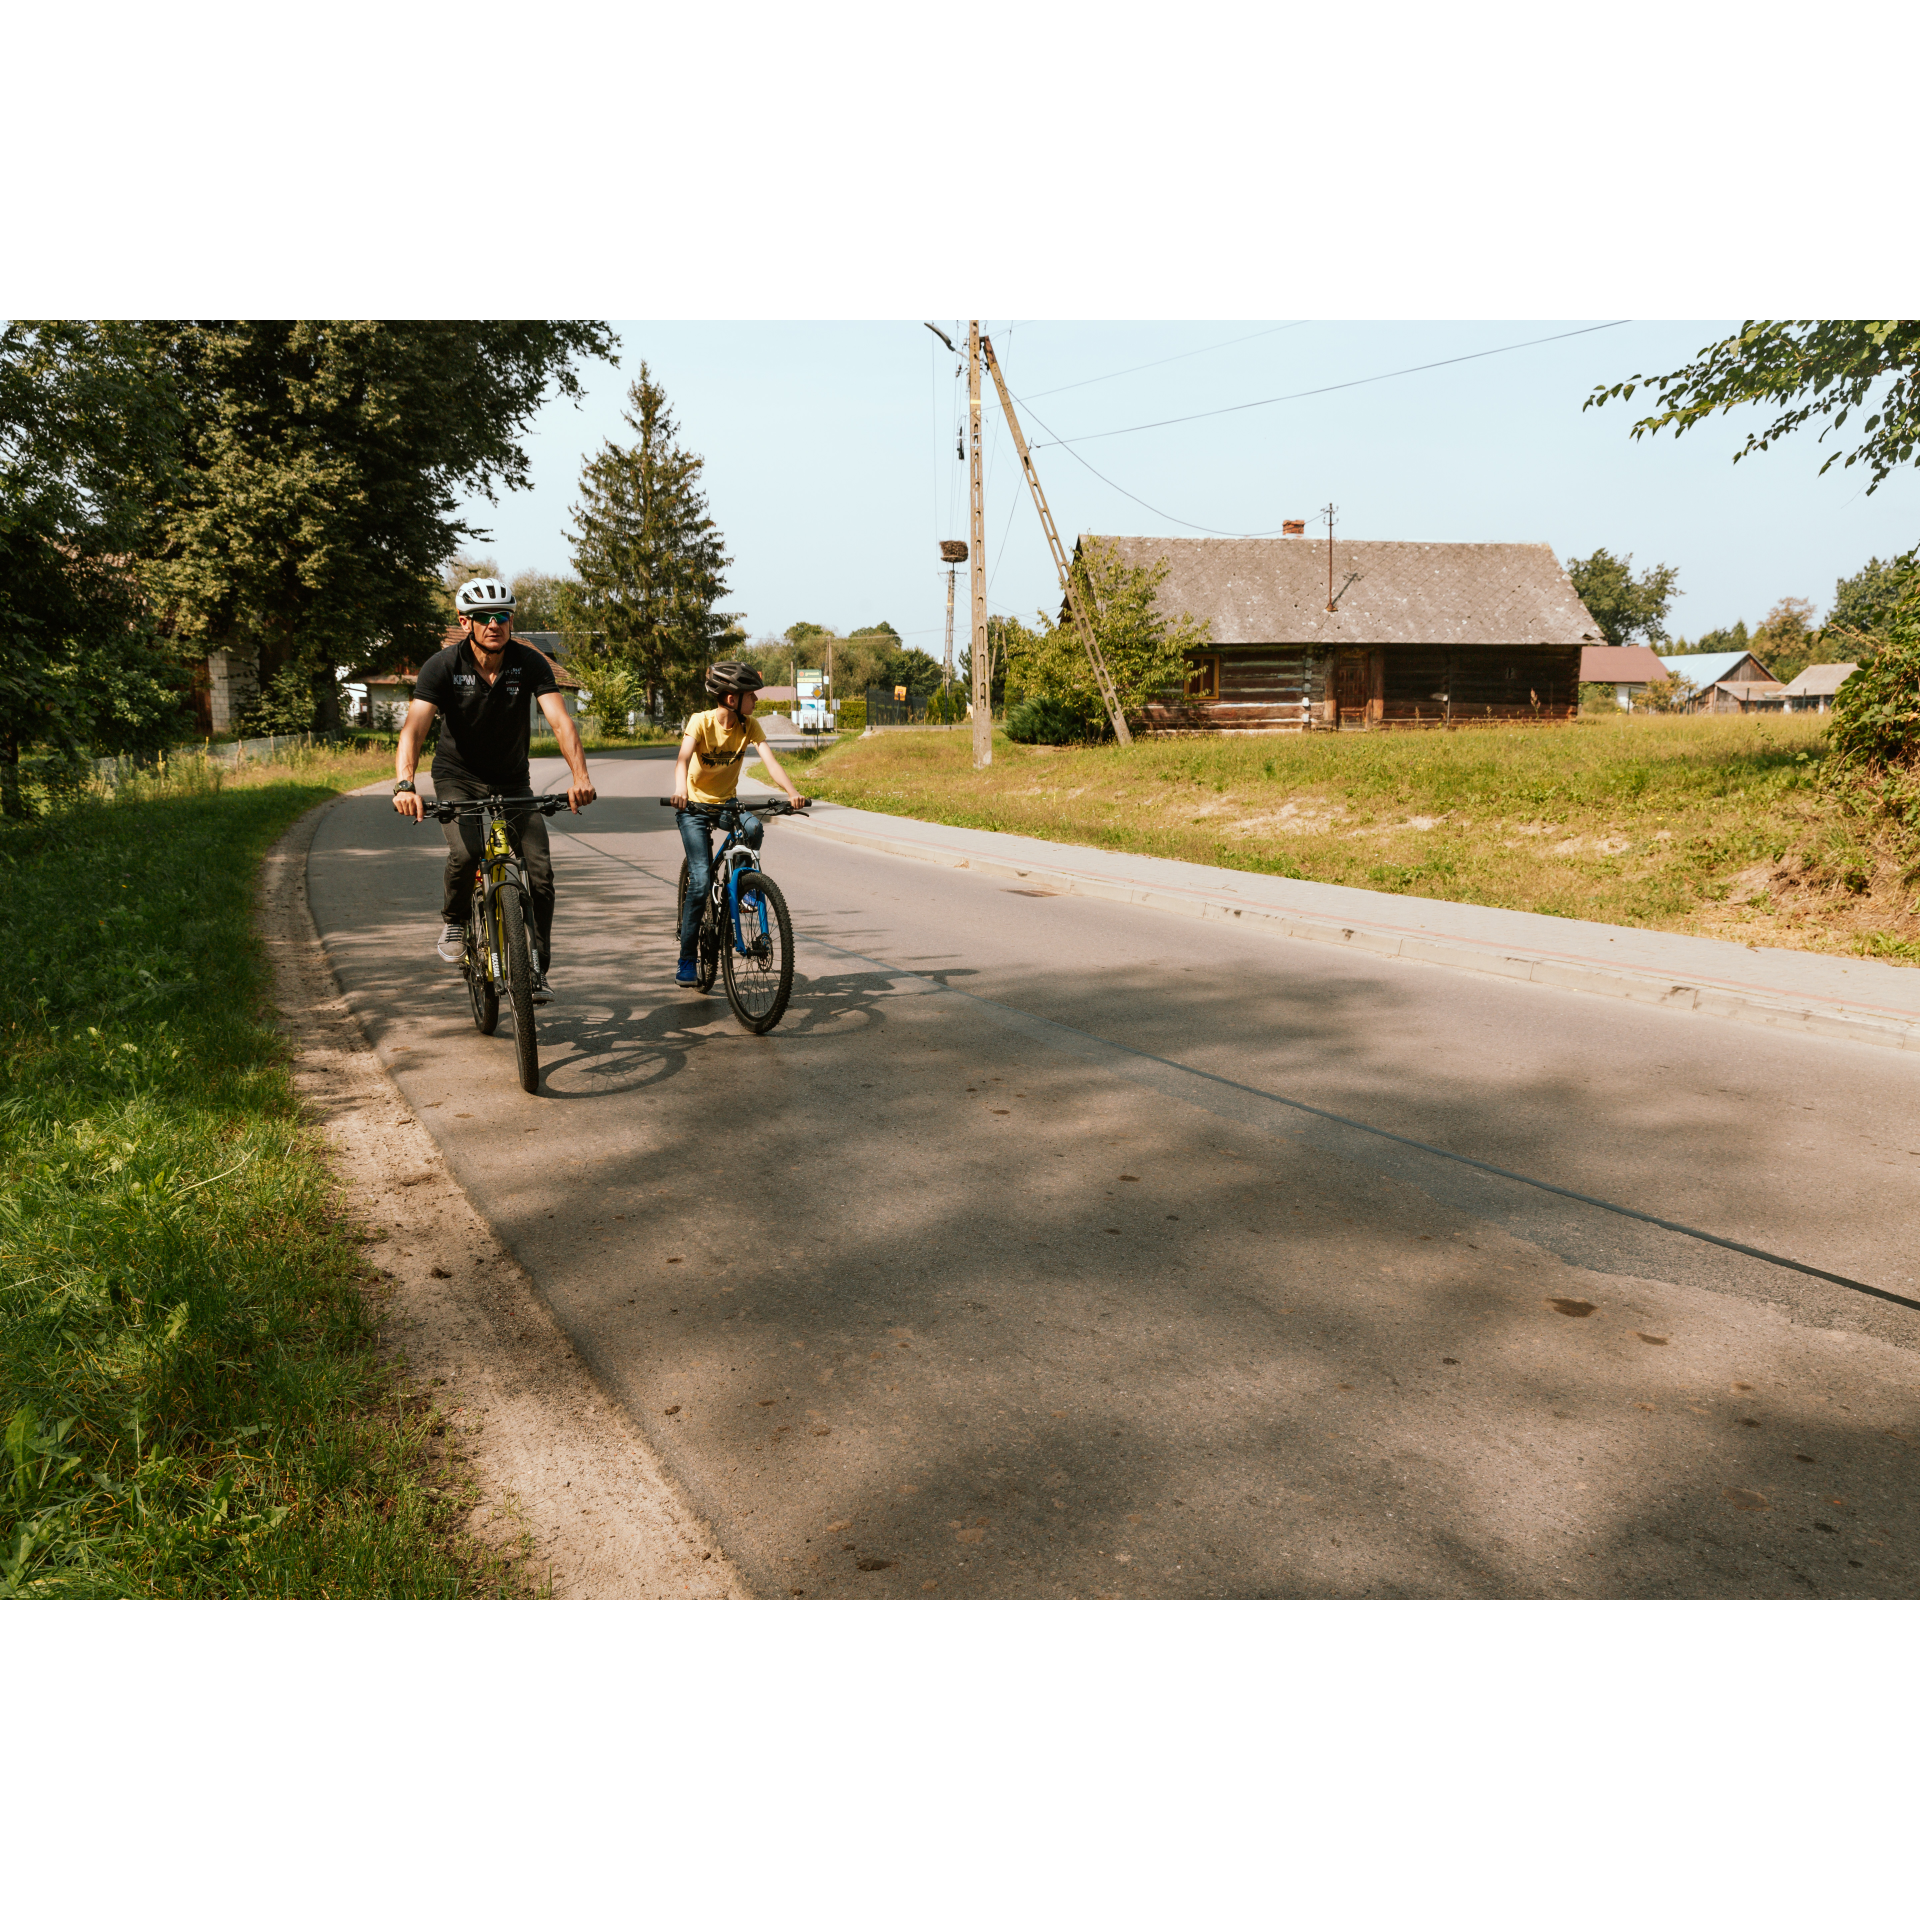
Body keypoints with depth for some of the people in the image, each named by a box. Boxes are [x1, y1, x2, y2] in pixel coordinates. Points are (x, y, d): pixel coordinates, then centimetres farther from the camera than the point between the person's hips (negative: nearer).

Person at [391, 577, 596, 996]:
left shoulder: (530, 663, -14)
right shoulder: (444, 665, -17)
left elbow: (560, 719, -25)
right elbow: (415, 726, -28)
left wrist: (580, 777, -42)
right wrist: (404, 784, -46)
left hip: (512, 780, 2)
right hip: (457, 778, -2)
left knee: (540, 870, -11)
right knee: (466, 853, -29)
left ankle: (537, 969, 5)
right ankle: (453, 920, 4)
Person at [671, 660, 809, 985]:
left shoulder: (749, 725, -10)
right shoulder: (702, 721, -20)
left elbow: (770, 760, -21)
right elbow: (683, 759, -35)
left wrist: (792, 792, -40)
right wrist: (680, 789, -56)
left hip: (728, 802, 3)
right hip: (695, 805, -3)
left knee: (754, 828, -32)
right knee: (701, 880, -14)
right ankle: (686, 961, -3)